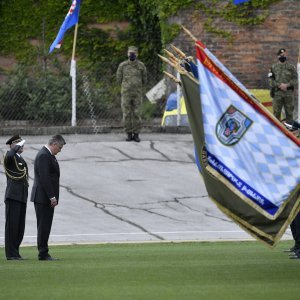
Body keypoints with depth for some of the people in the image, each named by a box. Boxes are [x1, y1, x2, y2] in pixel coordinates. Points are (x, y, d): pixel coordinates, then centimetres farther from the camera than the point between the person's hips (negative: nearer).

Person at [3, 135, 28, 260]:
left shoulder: (21, 159, 22)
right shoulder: (9, 156, -5)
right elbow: (9, 156, -33)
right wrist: (18, 146, -18)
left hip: (22, 197, 8)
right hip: (13, 196, -8)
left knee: (20, 226, 8)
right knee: (12, 225, -7)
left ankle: (15, 253, 12)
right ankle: (11, 254, -5)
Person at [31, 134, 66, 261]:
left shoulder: (48, 155, 17)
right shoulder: (43, 156, -16)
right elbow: (44, 178, -22)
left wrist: (52, 196, 18)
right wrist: (52, 197, -21)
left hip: (47, 198, 10)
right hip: (43, 197, -10)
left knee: (45, 226, 11)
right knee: (43, 226, -7)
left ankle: (44, 253, 13)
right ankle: (43, 254, -5)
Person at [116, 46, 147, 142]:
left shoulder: (141, 65, 0)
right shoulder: (122, 65, 0)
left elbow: (144, 80, 12)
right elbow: (119, 79, 11)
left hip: (137, 94, 0)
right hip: (126, 94, 0)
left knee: (136, 114, 0)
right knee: (127, 114, 0)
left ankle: (136, 134, 6)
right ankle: (129, 134, 7)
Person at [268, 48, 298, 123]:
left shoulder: (291, 67, 8)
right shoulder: (274, 67, 9)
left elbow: (295, 79, 3)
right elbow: (270, 80, 3)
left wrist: (287, 85, -14)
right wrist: (279, 85, -12)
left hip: (288, 93, 0)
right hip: (277, 93, 0)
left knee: (289, 112, 2)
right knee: (276, 112, -1)